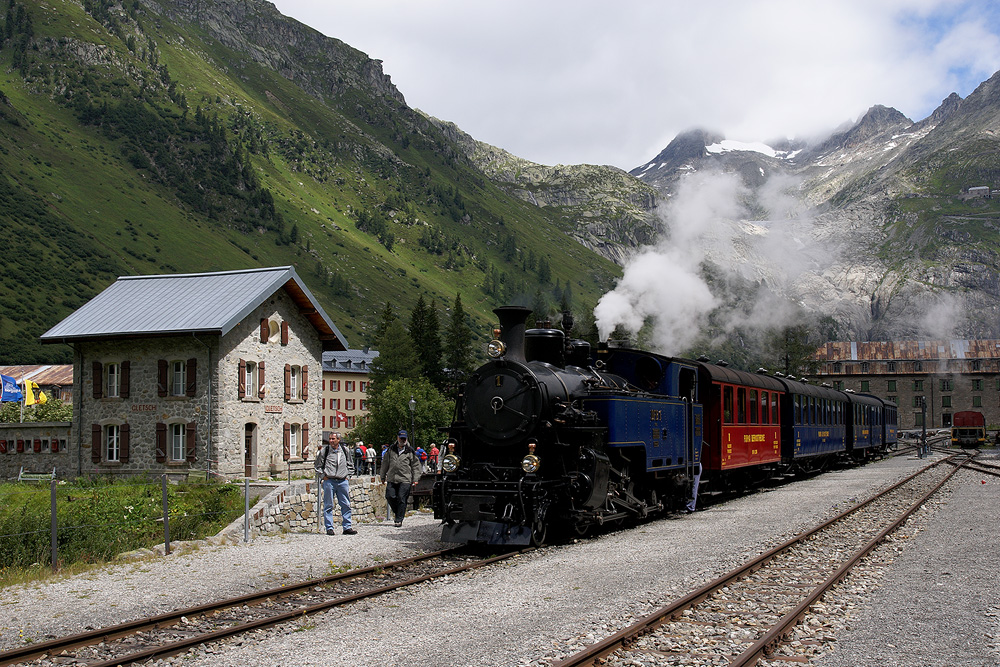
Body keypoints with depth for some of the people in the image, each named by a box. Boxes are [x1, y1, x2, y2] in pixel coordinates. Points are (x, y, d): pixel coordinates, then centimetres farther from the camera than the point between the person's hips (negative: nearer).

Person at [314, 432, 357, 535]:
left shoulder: (344, 451, 10)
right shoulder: (325, 451, 2)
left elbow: (350, 465, 21)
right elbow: (317, 465, 8)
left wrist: (348, 476, 10)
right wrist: (323, 475, -1)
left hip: (343, 481, 2)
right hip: (329, 481, -2)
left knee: (346, 505, 3)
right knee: (328, 506, -1)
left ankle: (347, 527, 9)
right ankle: (329, 528, 5)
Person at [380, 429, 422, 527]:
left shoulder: (410, 451, 6)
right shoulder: (391, 450, 13)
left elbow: (415, 466, 7)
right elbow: (385, 463, 20)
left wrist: (415, 479, 2)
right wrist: (382, 476, 19)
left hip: (405, 480, -3)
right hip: (391, 479, 3)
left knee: (401, 499, -5)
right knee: (390, 496, -6)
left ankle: (399, 520, 2)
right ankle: (396, 511, 22)